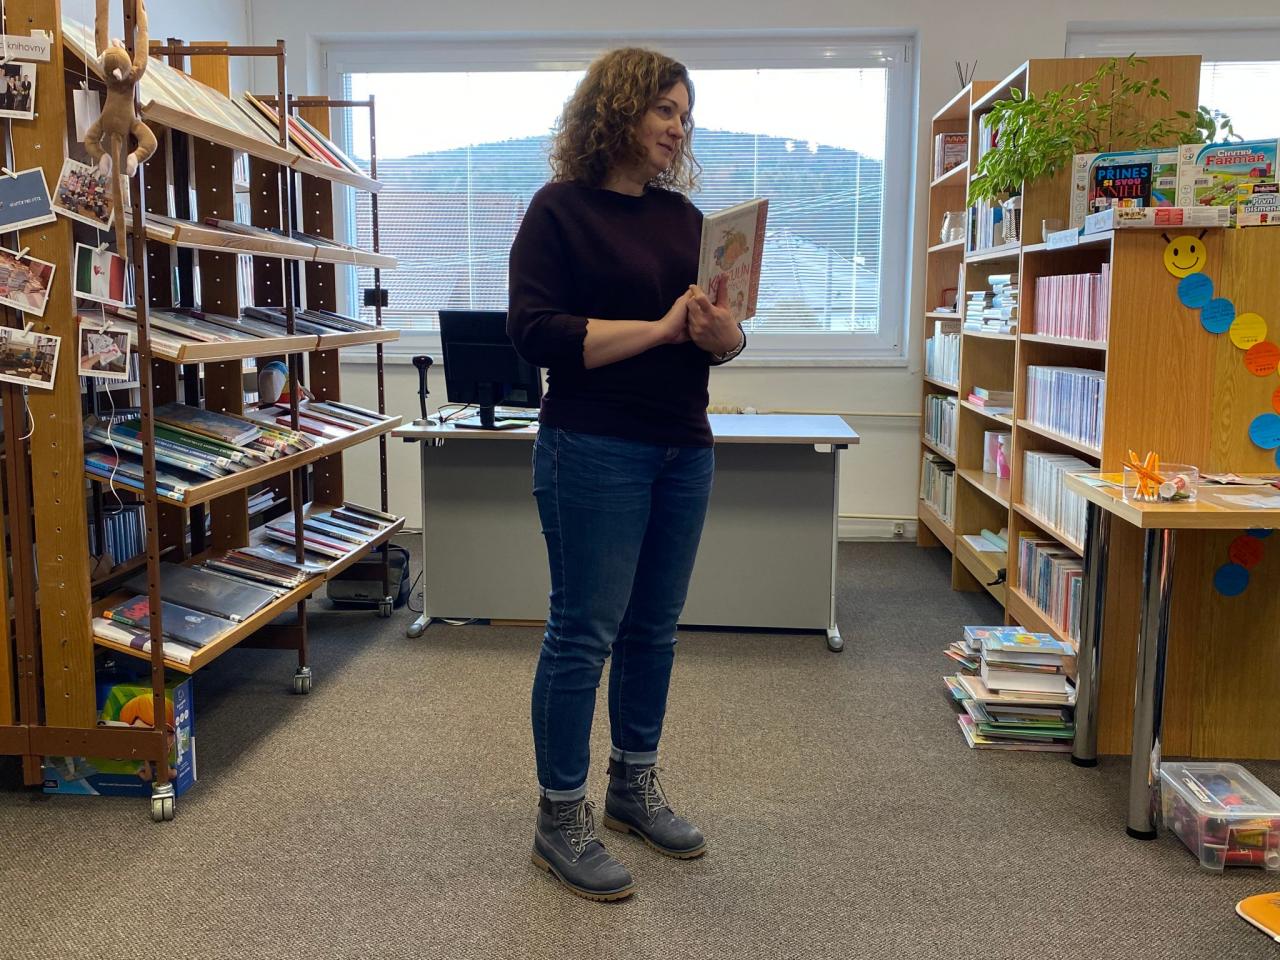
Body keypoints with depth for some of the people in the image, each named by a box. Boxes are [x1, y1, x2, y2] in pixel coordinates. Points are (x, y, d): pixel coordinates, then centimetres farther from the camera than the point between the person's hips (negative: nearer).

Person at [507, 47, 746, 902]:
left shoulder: (684, 215, 11)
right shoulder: (560, 210, -5)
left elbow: (723, 334, 12)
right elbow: (535, 332, -15)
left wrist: (722, 334, -12)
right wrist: (660, 328, -20)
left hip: (685, 449, 6)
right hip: (596, 450, -6)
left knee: (654, 629, 14)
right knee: (584, 632, 0)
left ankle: (635, 787, 31)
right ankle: (561, 821, 14)